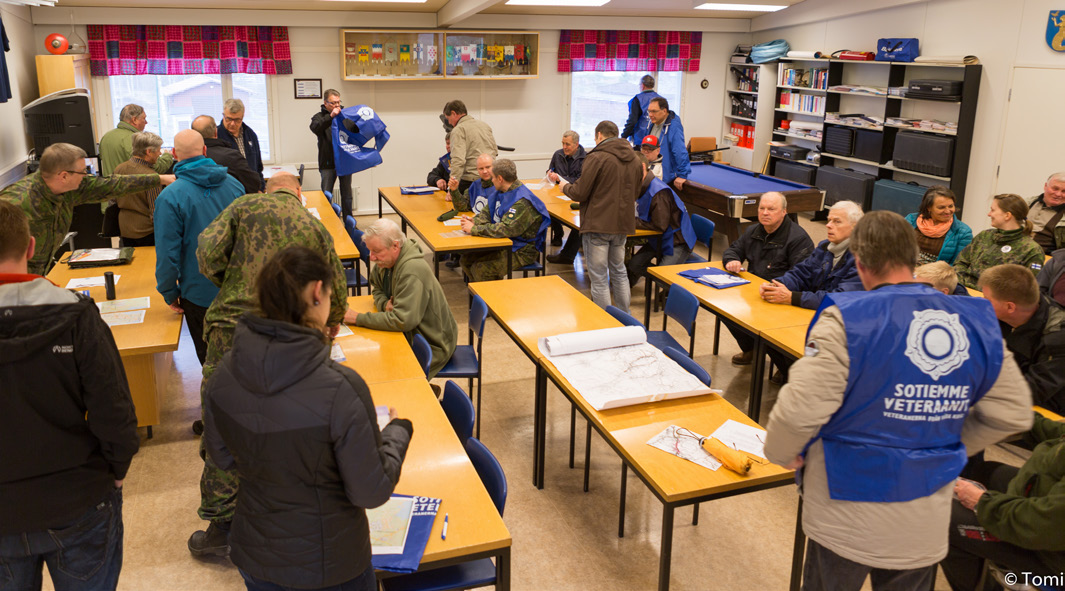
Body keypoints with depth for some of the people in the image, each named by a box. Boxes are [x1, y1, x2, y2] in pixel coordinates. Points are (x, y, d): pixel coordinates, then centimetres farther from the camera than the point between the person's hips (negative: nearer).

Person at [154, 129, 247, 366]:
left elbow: (168, 253, -16)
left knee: (210, 358, 11)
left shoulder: (170, 197, -18)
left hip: (200, 293, -5)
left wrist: (170, 294, -2)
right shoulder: (233, 184, -2)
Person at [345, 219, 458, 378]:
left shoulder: (412, 271, -27)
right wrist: (384, 304, -7)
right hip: (411, 334, 9)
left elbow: (403, 320, -31)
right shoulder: (387, 260, -1)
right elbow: (376, 287, 17)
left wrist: (359, 318, -25)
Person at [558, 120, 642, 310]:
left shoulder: (597, 157, -13)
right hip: (623, 223, 7)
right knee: (619, 271, 20)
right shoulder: (634, 159, 9)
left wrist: (565, 186, 7)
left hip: (598, 224, -7)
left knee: (599, 278, 1)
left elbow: (580, 193, -13)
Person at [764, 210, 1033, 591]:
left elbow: (800, 411, -23)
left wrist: (782, 454, -4)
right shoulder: (977, 324, -3)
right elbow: (1012, 414, 4)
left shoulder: (846, 320, -19)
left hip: (848, 519, -4)